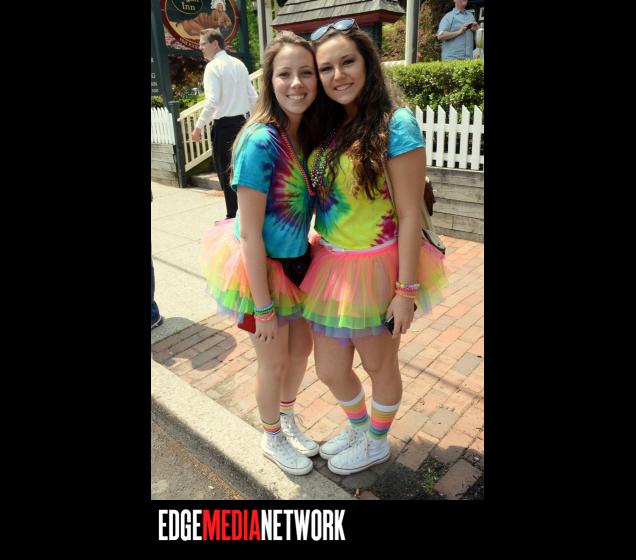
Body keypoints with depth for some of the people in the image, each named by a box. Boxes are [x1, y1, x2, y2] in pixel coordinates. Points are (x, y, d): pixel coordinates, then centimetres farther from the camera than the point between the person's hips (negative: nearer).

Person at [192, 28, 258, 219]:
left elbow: (212, 101, -22)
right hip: (242, 121, 8)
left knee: (226, 173, 2)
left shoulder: (213, 66, -11)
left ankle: (233, 216, 7)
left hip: (224, 125, -7)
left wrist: (198, 127, -15)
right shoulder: (239, 64, 11)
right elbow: (253, 97, 12)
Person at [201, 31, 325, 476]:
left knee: (302, 347, 21)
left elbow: (304, 206, 6)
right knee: (274, 362, 12)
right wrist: (263, 307, -19)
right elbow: (250, 234, -23)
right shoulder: (261, 141, -25)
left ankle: (288, 420, 50)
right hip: (260, 269, -7)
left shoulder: (307, 134, -2)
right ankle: (272, 438, 43)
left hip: (295, 262, 7)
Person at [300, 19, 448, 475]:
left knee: (380, 364, 17)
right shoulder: (326, 127, 5)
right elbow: (319, 198, 10)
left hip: (375, 267, -6)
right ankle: (358, 427, 50)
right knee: (329, 370, 17)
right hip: (329, 265, 6)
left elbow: (410, 216, -14)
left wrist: (407, 289, -15)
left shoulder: (396, 125, -13)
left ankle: (377, 443, 46)